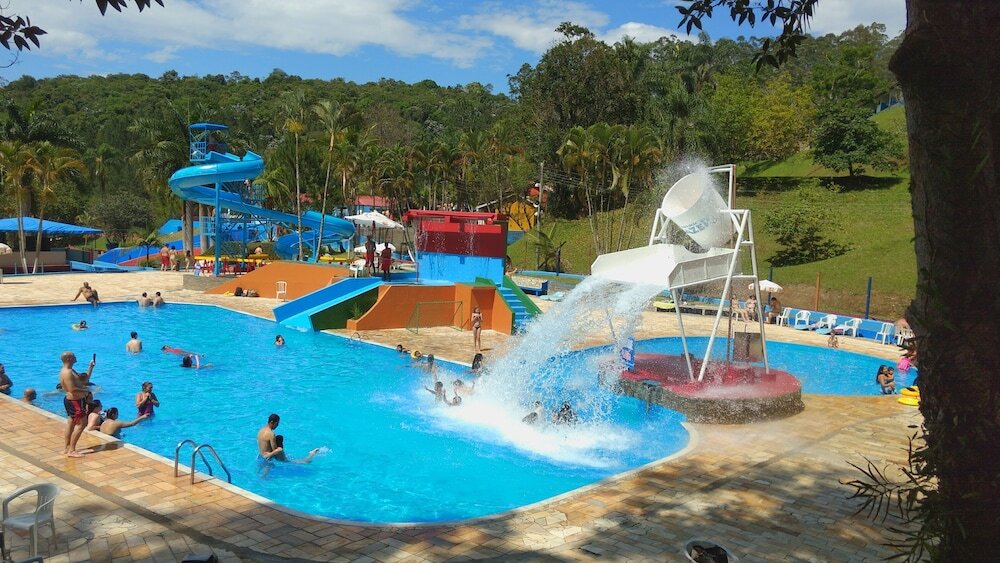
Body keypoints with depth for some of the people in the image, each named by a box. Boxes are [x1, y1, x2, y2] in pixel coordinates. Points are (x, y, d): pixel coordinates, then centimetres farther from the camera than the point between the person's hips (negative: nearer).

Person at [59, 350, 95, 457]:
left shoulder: (70, 370, 13)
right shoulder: (67, 373, -22)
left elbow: (84, 379, 18)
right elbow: (72, 390, -30)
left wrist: (91, 367, 13)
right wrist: (85, 390, -17)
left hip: (72, 401, 11)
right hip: (75, 401, -11)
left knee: (71, 423, 17)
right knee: (81, 424, -10)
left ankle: (67, 448, 27)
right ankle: (71, 450, -8)